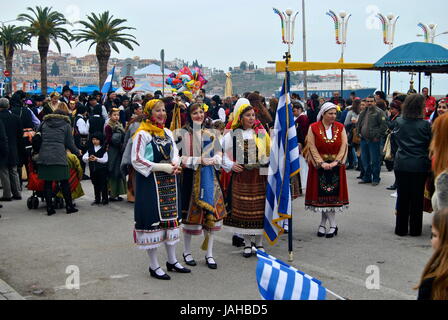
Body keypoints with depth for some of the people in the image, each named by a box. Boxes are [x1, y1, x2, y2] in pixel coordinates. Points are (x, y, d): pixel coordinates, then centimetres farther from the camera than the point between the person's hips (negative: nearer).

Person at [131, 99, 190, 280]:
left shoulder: (168, 133, 12)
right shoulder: (142, 134, -10)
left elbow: (175, 153, 18)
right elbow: (137, 160, -15)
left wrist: (175, 164, -6)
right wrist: (163, 167, -18)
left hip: (169, 182, 7)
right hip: (150, 183, -7)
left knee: (171, 219, 12)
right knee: (153, 221, -2)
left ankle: (172, 261, 25)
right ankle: (154, 266, 9)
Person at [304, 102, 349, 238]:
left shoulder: (340, 127, 4)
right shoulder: (313, 128, -2)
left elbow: (344, 145, -1)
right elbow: (312, 147, -6)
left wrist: (336, 162, -14)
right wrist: (321, 162, -15)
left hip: (336, 165, 2)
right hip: (319, 165, -1)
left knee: (333, 194, -1)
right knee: (322, 195, -2)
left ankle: (323, 223, 8)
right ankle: (333, 225, 9)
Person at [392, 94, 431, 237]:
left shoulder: (399, 122, -4)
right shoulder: (425, 125, -11)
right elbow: (431, 144, -2)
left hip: (401, 165, 2)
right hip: (420, 166, -2)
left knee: (402, 197, 11)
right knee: (417, 198, 9)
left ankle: (401, 229, 16)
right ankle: (415, 229, 14)